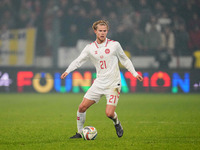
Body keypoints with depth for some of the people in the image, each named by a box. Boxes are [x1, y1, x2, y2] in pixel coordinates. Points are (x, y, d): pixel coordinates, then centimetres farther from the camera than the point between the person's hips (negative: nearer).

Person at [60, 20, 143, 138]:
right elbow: (78, 61, 1)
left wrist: (134, 73, 6)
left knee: (109, 113, -15)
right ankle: (80, 132, 14)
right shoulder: (90, 48, 3)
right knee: (82, 107, -3)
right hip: (99, 83, 3)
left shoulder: (114, 45, -2)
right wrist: (68, 71, -15)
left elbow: (125, 60, 10)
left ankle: (117, 123, 20)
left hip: (113, 84, -3)